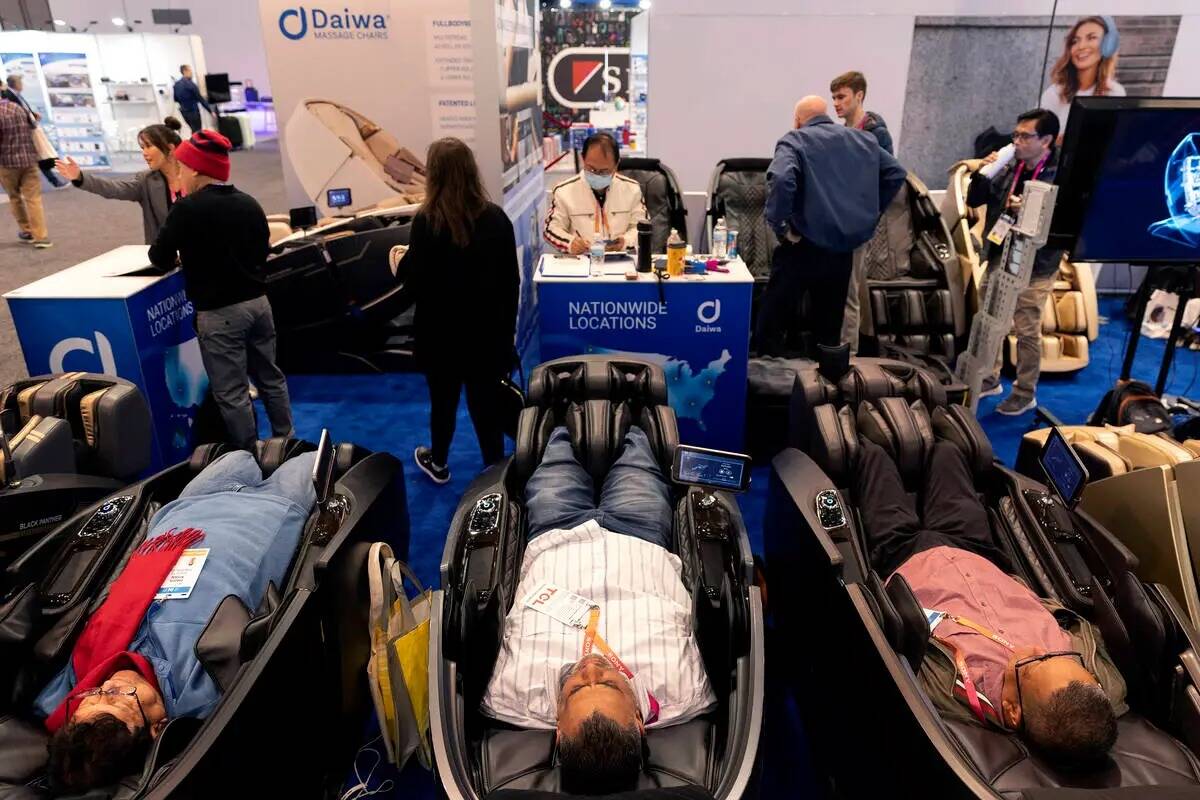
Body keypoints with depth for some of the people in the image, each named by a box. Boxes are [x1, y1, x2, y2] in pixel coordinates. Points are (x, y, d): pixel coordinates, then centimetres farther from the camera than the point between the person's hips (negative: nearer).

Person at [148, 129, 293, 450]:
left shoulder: (188, 208, -13)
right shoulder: (249, 203, 5)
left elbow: (159, 258, -6)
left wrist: (185, 256, 14)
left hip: (219, 312, -7)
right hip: (258, 301, 7)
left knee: (231, 391, 2)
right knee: (270, 377, 19)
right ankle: (285, 440, 30)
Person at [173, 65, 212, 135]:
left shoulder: (176, 84, 7)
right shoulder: (190, 83, -16)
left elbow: (176, 99, 15)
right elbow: (200, 99, -16)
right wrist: (210, 110, -12)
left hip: (183, 111, 8)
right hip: (193, 111, -8)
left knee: (194, 131, 19)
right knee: (197, 132, -3)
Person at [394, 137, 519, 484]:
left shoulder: (427, 221, -16)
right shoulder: (496, 217, -6)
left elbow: (415, 286, -15)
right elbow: (511, 281, 0)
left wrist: (401, 264, 7)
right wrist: (507, 327, 12)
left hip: (442, 332, -2)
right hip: (487, 331, 2)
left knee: (443, 401, 18)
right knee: (486, 404, 11)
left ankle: (438, 463, 40)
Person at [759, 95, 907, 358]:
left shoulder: (795, 141, -5)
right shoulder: (862, 140, 14)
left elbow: (781, 180, -26)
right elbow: (897, 173, 17)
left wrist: (780, 225, -17)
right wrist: (870, 213, 18)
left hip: (804, 246, -6)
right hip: (845, 247, 6)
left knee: (774, 319, 3)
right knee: (829, 324, 18)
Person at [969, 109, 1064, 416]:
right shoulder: (1008, 168, 2)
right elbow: (974, 201, 9)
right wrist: (983, 174, -7)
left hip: (1034, 267, -6)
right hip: (998, 258, 6)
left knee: (1027, 332, 4)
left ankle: (1025, 393, 19)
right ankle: (990, 379, 33)